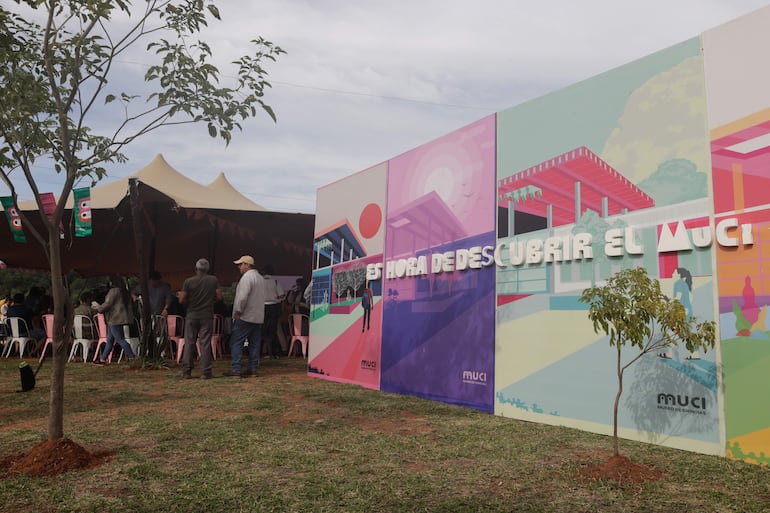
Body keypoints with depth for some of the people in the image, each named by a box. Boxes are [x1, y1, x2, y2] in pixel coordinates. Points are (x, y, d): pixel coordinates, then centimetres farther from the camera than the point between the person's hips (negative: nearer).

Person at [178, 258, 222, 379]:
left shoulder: (188, 281, -5)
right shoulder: (213, 280, -2)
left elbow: (182, 300, -7)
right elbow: (219, 296, -2)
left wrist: (189, 303, 13)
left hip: (192, 316, 0)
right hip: (207, 316, 0)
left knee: (189, 343, 7)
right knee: (205, 343, 2)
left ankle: (186, 371, 8)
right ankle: (205, 372, 2)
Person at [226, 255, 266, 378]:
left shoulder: (247, 277, -13)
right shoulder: (260, 278, 16)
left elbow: (242, 297, -22)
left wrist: (238, 312, -11)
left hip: (245, 317, -9)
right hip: (258, 317, 9)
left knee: (236, 342, -2)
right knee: (255, 344, 9)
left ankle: (235, 369, -4)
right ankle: (252, 369, 12)